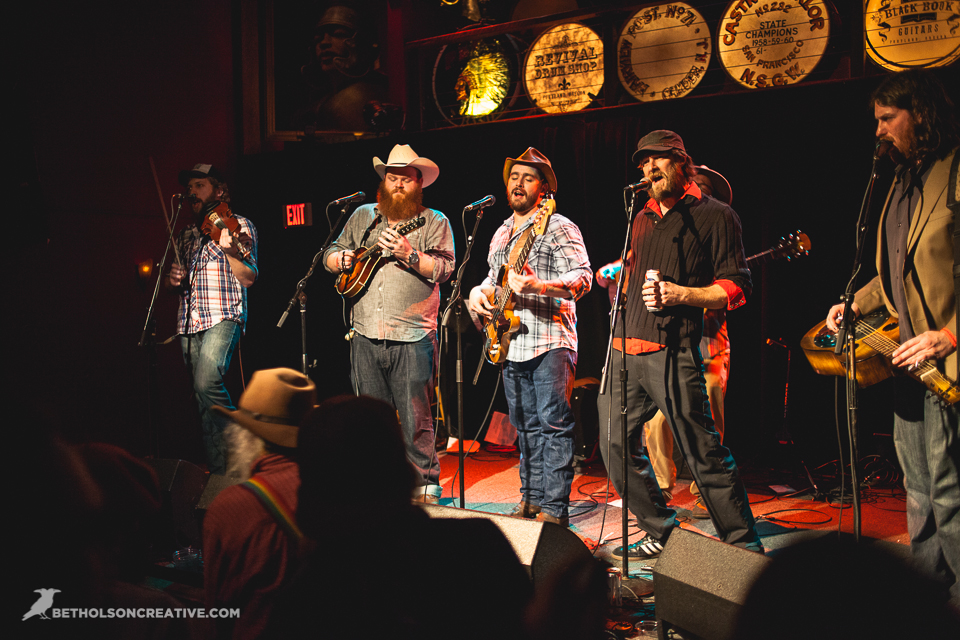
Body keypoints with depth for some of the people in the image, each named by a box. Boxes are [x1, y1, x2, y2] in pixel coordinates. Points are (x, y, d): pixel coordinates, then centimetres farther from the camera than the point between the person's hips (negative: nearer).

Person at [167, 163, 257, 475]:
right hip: (189, 323, 6)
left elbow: (248, 278, -4)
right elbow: (174, 279, 28)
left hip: (224, 317, -6)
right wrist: (173, 280, 4)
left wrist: (229, 249, -21)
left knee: (206, 384, -25)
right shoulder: (186, 235, 22)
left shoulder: (238, 225, 5)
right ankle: (218, 469, 7)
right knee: (202, 395, 2)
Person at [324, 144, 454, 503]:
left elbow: (444, 269, -8)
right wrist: (342, 259, -3)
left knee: (415, 419, -3)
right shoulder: (363, 217, 15)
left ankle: (425, 484, 10)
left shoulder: (434, 222, 4)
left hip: (412, 339, -4)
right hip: (366, 337, 4)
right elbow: (329, 257, 19)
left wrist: (409, 254, -21)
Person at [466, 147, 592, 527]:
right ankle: (532, 499, 22)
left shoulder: (559, 228, -5)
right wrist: (478, 294, 9)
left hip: (550, 342, -7)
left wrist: (539, 286, -31)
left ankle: (554, 509, -6)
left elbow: (583, 277, -16)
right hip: (511, 343, 8)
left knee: (553, 424, -8)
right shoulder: (501, 234, 19)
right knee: (526, 426, 13)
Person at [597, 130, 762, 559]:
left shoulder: (713, 215, 1)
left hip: (672, 351, -7)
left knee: (704, 455, -8)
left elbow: (737, 287, -5)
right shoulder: (643, 218, 22)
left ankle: (745, 549, 3)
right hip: (625, 347, 8)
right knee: (614, 444, 8)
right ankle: (660, 533, 22)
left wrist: (681, 294, -16)